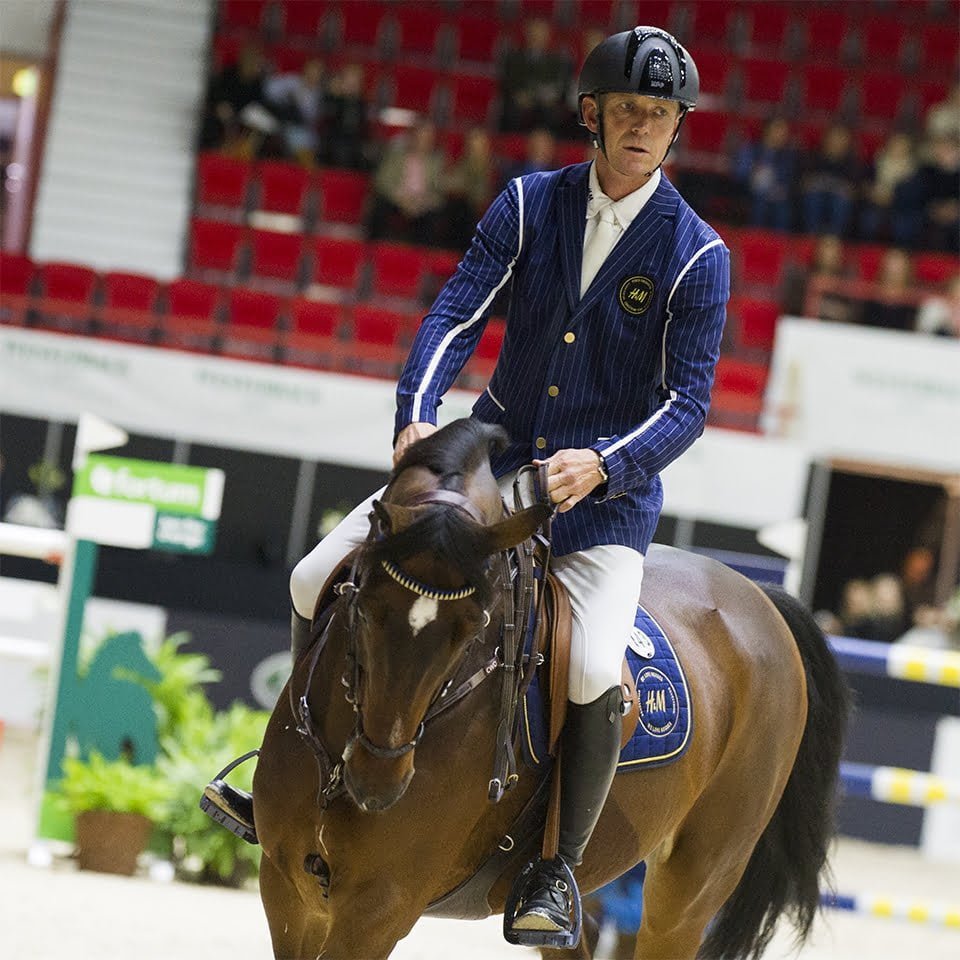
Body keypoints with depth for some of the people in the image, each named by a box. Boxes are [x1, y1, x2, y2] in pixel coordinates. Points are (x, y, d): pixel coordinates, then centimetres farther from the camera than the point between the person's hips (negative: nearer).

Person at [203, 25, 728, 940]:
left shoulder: (697, 256, -8)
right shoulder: (529, 203, 0)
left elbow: (686, 401, -10)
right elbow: (455, 313, -7)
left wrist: (604, 464, -28)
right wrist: (416, 412, -26)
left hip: (605, 488, -4)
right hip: (491, 451, 4)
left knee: (592, 672, -28)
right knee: (316, 582, -6)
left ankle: (557, 865, -7)